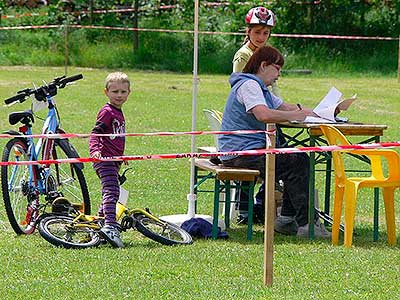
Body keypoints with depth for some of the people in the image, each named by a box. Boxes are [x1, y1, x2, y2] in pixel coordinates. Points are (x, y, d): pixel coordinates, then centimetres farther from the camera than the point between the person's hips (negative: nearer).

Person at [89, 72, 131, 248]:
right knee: (111, 192, -21)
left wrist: (120, 157, 36)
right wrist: (94, 150, -36)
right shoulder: (107, 112, -11)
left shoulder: (118, 112, 18)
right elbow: (95, 132, -19)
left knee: (113, 194, 18)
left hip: (113, 161, 10)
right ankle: (110, 227, -33)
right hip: (104, 159, -10)